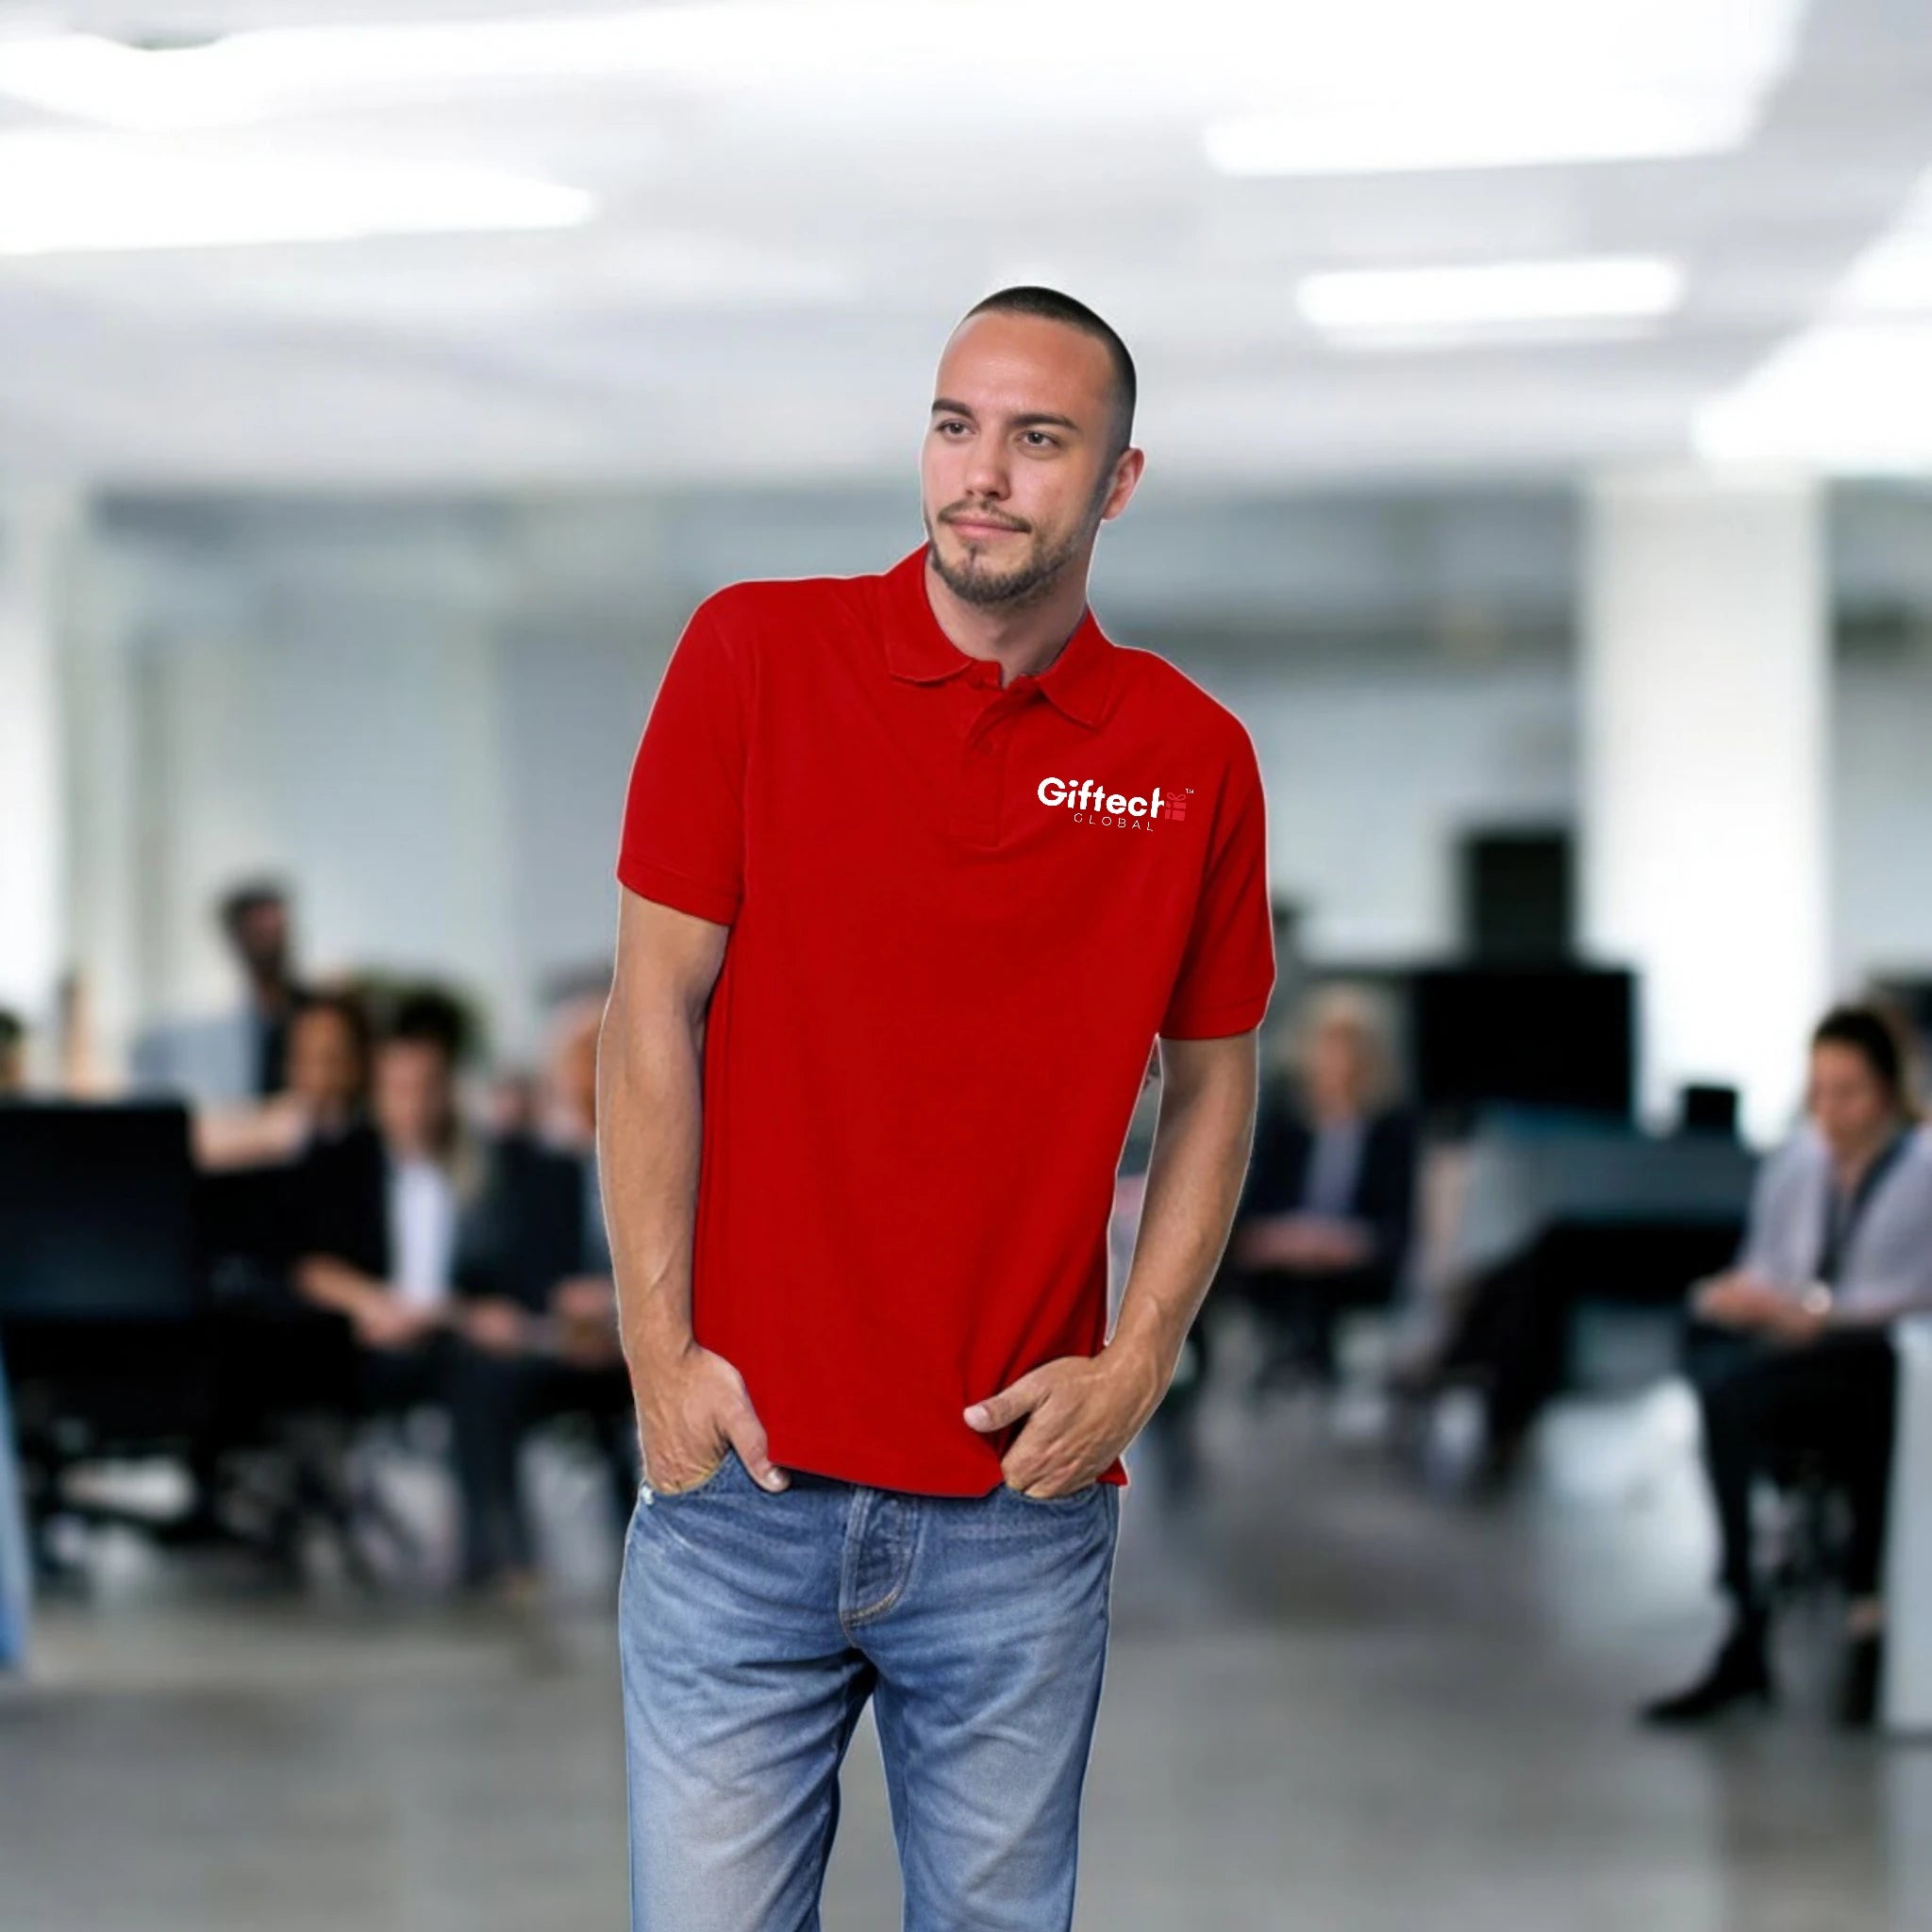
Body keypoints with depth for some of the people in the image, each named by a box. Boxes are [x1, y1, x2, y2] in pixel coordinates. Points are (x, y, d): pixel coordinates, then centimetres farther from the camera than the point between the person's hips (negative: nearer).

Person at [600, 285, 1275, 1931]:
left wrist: (1137, 1367, 0)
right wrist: (662, 1349, -6)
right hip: (745, 1474, -1)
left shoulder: (1195, 760, 2)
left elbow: (1213, 1081, 12)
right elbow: (655, 1012, -1)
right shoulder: (755, 655, -2)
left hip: (1024, 1505, 2)